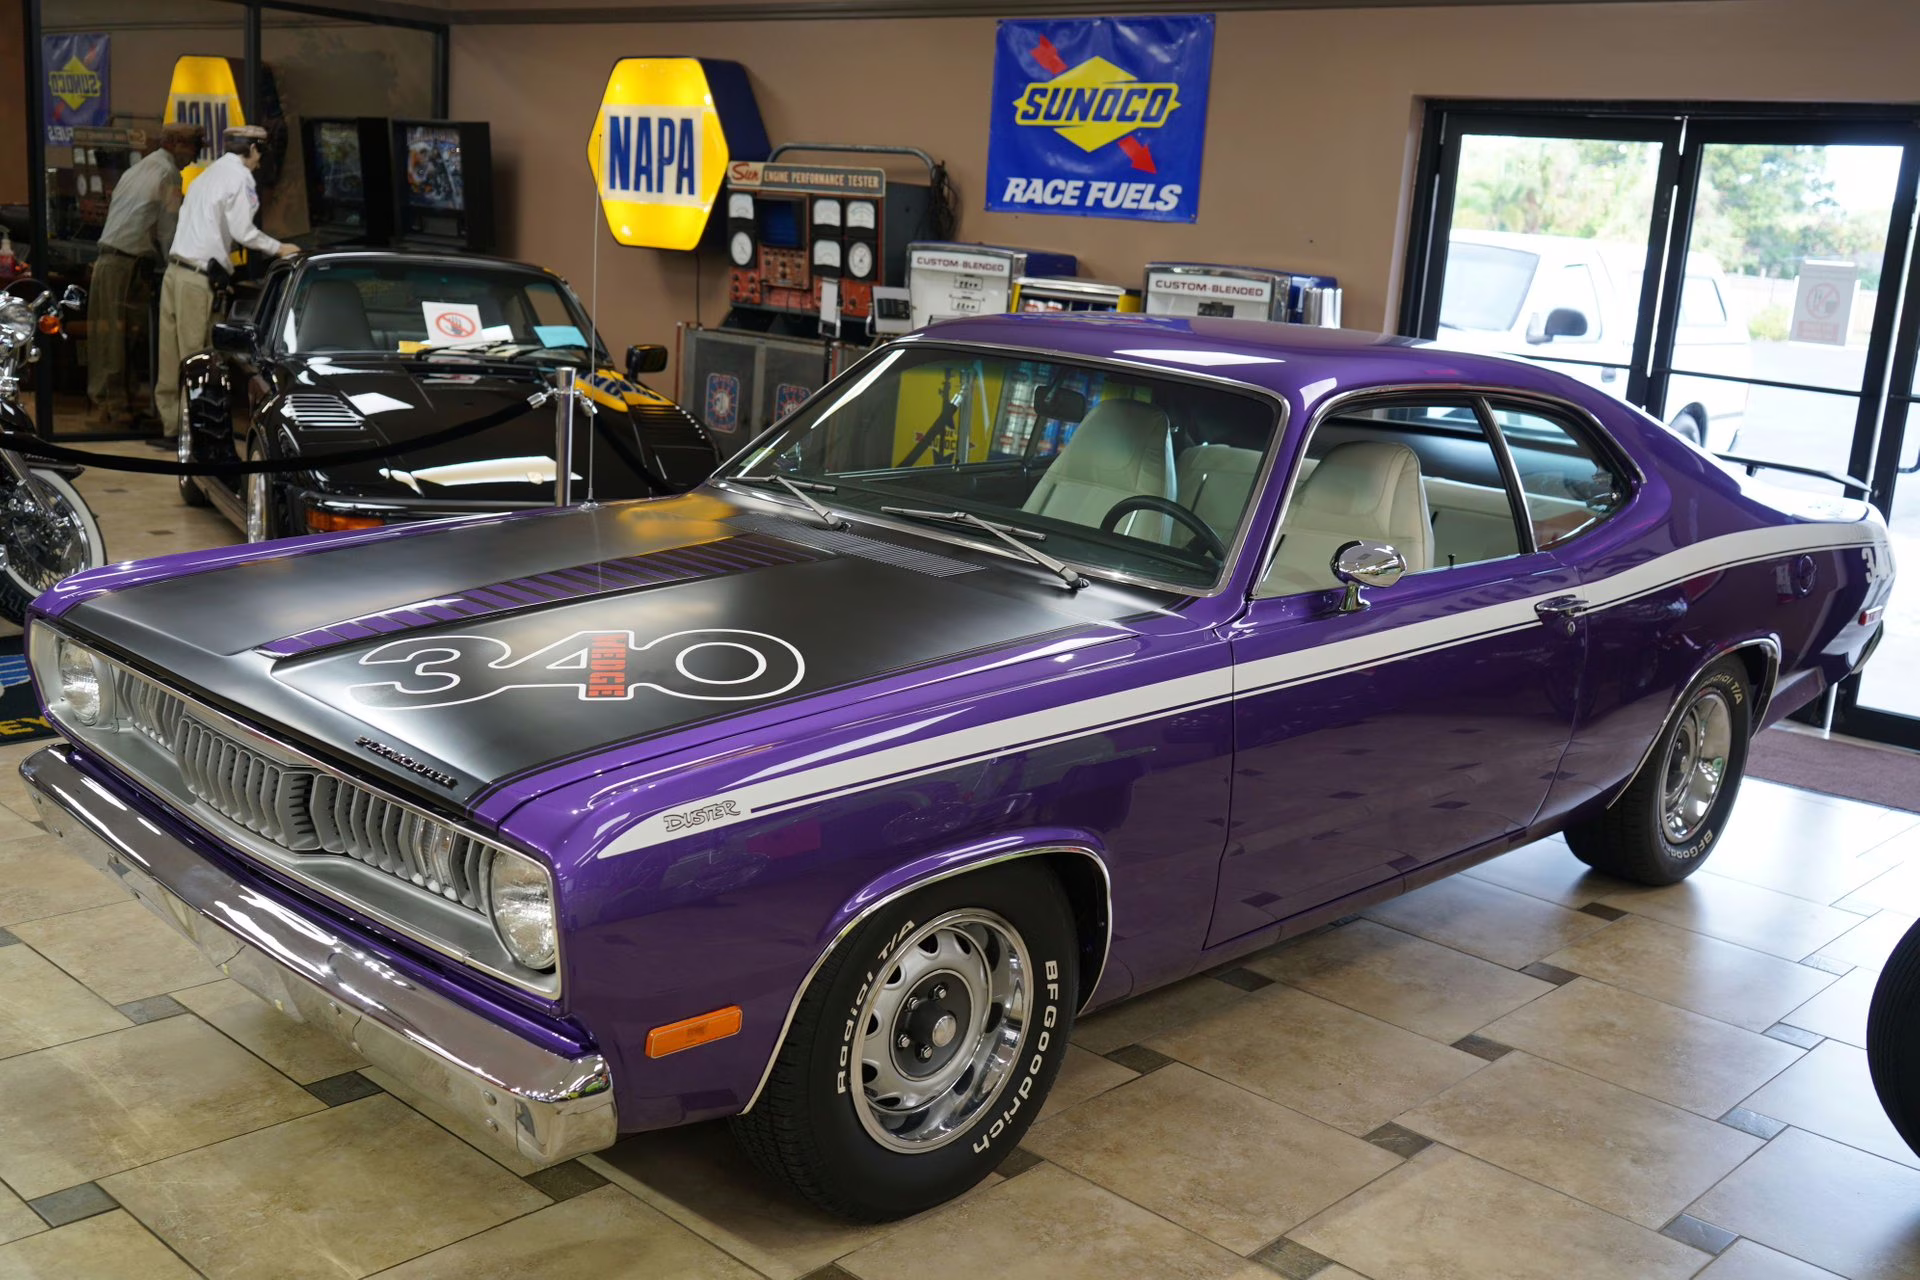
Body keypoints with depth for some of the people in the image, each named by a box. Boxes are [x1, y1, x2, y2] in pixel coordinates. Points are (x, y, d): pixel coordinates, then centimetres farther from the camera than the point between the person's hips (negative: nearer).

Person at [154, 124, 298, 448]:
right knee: (195, 358, -4)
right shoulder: (240, 177, -5)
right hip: (198, 277, -8)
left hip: (175, 270, 8)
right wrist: (279, 248, 0)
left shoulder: (208, 174, 22)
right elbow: (242, 230, -12)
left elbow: (188, 217, 20)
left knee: (172, 356, 10)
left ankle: (170, 426, 15)